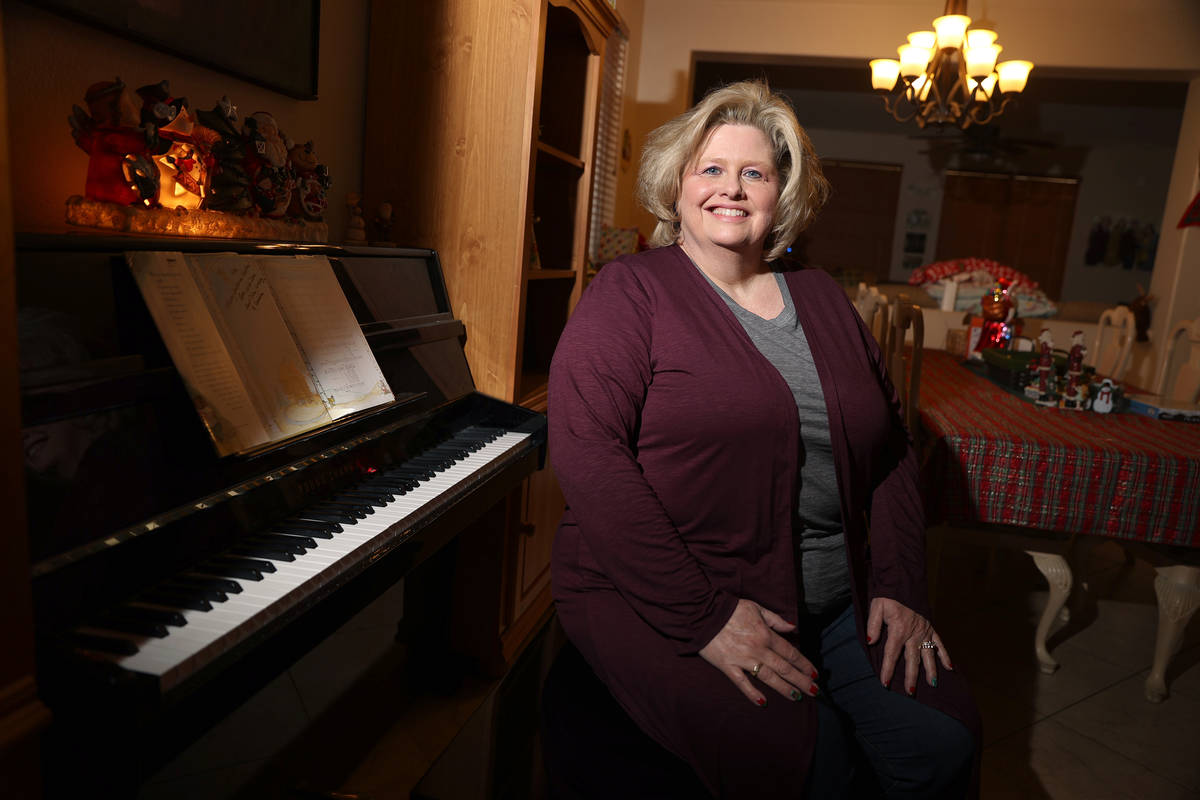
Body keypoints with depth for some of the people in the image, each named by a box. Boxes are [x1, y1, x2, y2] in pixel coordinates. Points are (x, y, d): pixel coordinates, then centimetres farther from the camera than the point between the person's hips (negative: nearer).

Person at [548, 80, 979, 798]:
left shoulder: (822, 299, 13)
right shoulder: (631, 294, -5)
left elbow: (891, 450, 14)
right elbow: (588, 455, -17)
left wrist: (900, 589, 1)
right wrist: (705, 617, -20)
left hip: (837, 602, 6)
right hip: (659, 602, -5)